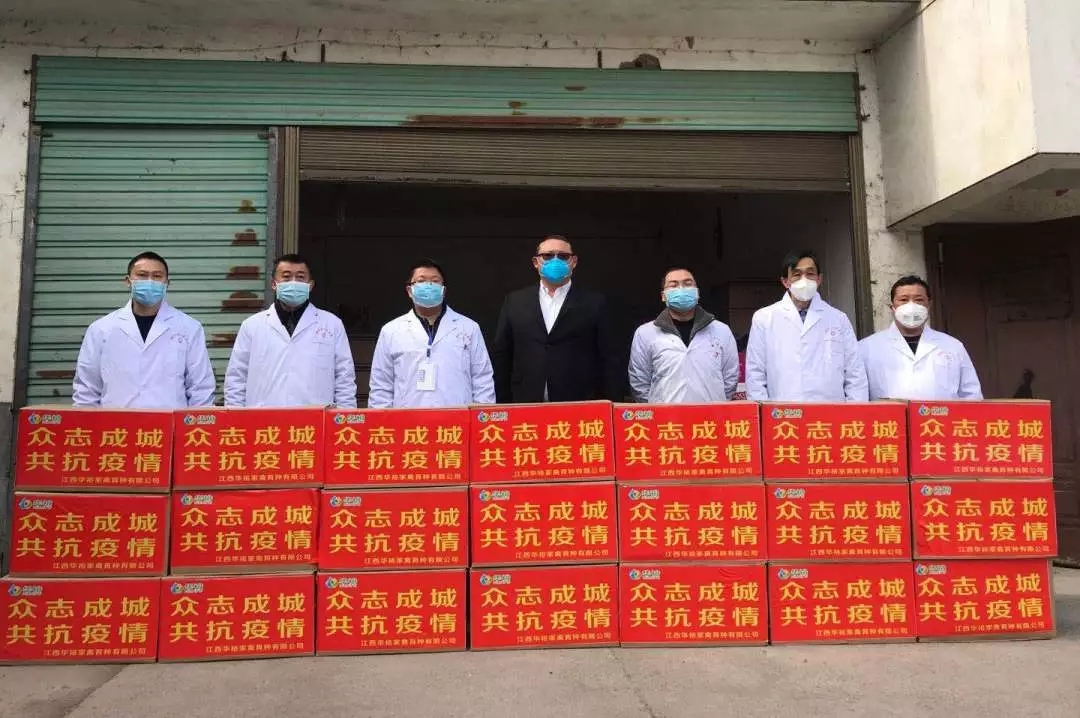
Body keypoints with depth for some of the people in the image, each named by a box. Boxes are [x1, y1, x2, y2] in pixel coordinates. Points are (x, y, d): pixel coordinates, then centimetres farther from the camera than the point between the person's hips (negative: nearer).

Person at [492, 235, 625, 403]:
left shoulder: (594, 303, 3)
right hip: (526, 408, 2)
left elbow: (612, 360, 2)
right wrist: (503, 405, 6)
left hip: (580, 408, -1)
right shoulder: (515, 301, 9)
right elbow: (501, 356, 11)